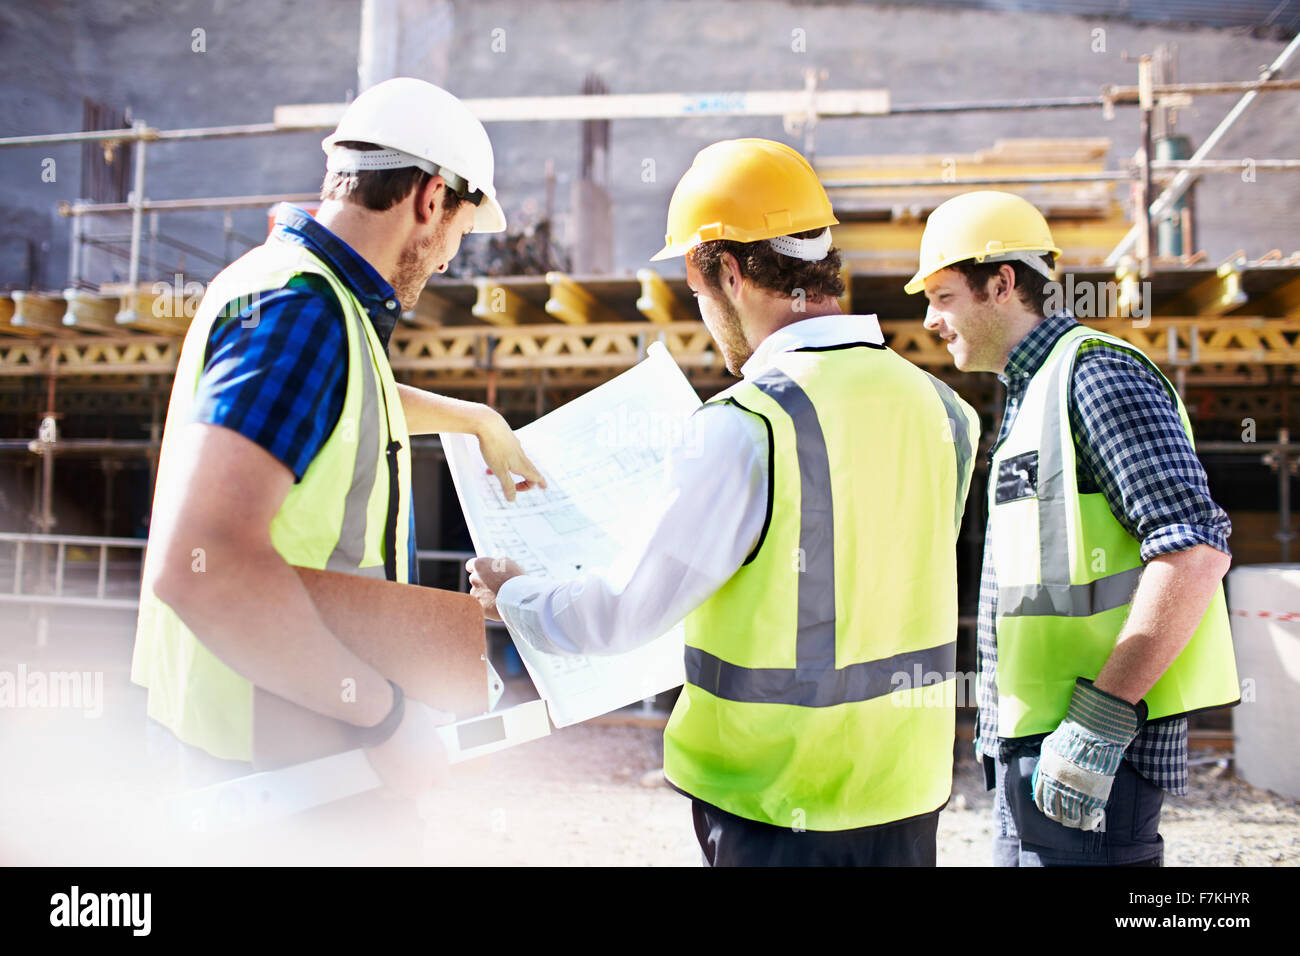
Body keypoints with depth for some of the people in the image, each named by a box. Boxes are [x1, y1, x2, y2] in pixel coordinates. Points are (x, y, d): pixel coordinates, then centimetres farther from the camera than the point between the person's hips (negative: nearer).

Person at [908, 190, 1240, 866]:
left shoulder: (1093, 371, -11)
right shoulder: (1033, 396, 19)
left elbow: (1193, 548, -21)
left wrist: (1098, 721, -23)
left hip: (1091, 754, -9)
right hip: (1035, 744, 9)